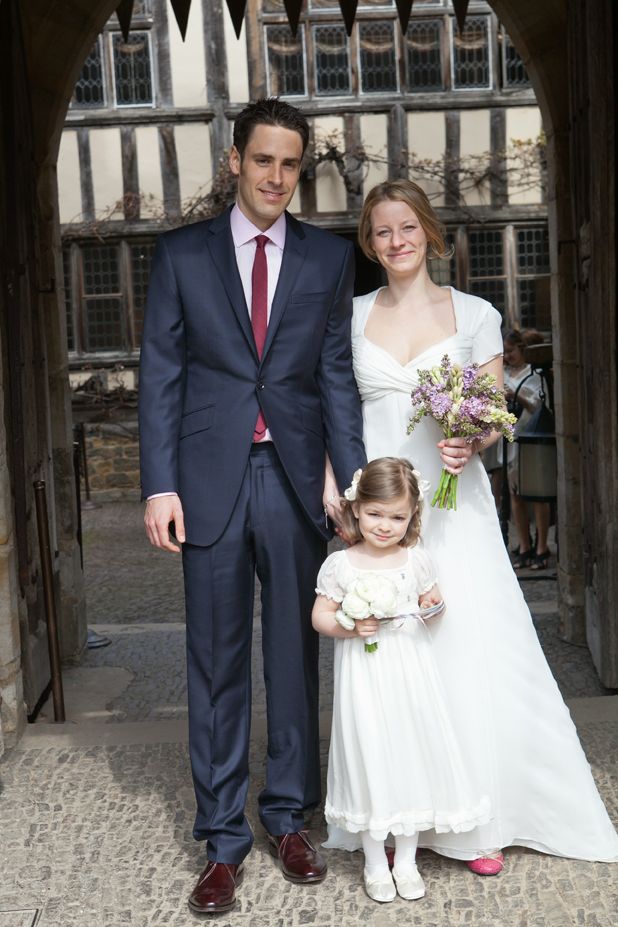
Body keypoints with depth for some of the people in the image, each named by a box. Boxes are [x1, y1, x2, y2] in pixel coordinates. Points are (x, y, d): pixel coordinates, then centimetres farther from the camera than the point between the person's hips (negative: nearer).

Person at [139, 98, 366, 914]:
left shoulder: (330, 257, 7)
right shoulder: (182, 254, 5)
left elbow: (338, 377, 4)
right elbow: (161, 374, 2)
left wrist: (353, 480, -4)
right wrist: (160, 485, -6)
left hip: (296, 482, 1)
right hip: (212, 483, -1)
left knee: (296, 657, 10)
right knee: (217, 664, 5)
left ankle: (289, 817, 27)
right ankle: (222, 838, 17)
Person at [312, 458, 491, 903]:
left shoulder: (417, 560, 1)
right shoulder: (341, 564, -5)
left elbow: (433, 601, 12)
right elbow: (320, 615, -1)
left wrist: (435, 609, -10)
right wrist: (348, 627, -19)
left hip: (411, 672, 2)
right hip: (364, 676, -2)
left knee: (413, 754, 6)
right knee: (370, 757, 2)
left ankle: (406, 860, 25)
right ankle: (375, 863, 21)